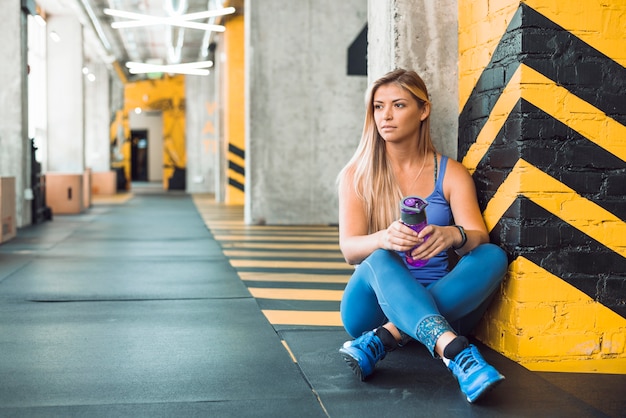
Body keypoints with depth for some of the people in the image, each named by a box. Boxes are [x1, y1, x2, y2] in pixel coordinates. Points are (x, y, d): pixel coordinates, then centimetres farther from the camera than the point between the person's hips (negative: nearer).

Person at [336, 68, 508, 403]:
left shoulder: (451, 174, 5)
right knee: (380, 261, -33)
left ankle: (384, 339, -34)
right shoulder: (357, 174, 3)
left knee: (494, 256, -23)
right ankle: (456, 353, -55)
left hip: (438, 307, 2)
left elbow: (479, 238, -9)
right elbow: (349, 248, -10)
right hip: (372, 308, -2)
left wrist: (453, 236, -35)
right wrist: (385, 239, -35)